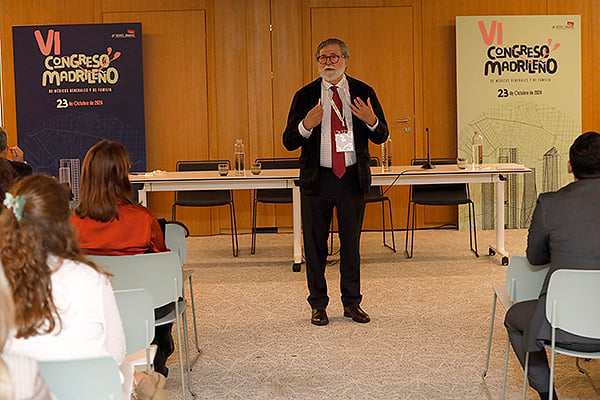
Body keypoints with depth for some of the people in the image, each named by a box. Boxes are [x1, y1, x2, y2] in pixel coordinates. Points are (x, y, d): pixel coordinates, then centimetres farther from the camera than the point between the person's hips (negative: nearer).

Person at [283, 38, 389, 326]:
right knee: (315, 243, 5)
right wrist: (305, 126, -23)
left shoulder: (364, 93, 3)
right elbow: (289, 142, -2)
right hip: (316, 179, 0)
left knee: (351, 242, 9)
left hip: (353, 178, 1)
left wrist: (372, 121, -17)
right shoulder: (305, 96, 1)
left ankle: (352, 303, 22)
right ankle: (318, 305, 18)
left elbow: (381, 136, 5)